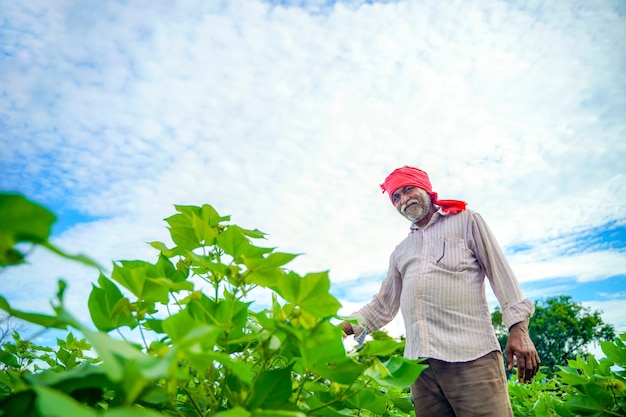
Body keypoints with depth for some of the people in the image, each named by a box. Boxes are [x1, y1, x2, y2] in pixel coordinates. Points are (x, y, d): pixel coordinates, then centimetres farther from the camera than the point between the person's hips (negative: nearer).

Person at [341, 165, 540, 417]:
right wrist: (343, 328, 9)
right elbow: (383, 305, 22)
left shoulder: (466, 221, 13)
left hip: (471, 355, -4)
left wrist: (518, 328, -6)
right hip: (420, 361, 4)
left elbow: (501, 273, 6)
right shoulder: (400, 252, 24)